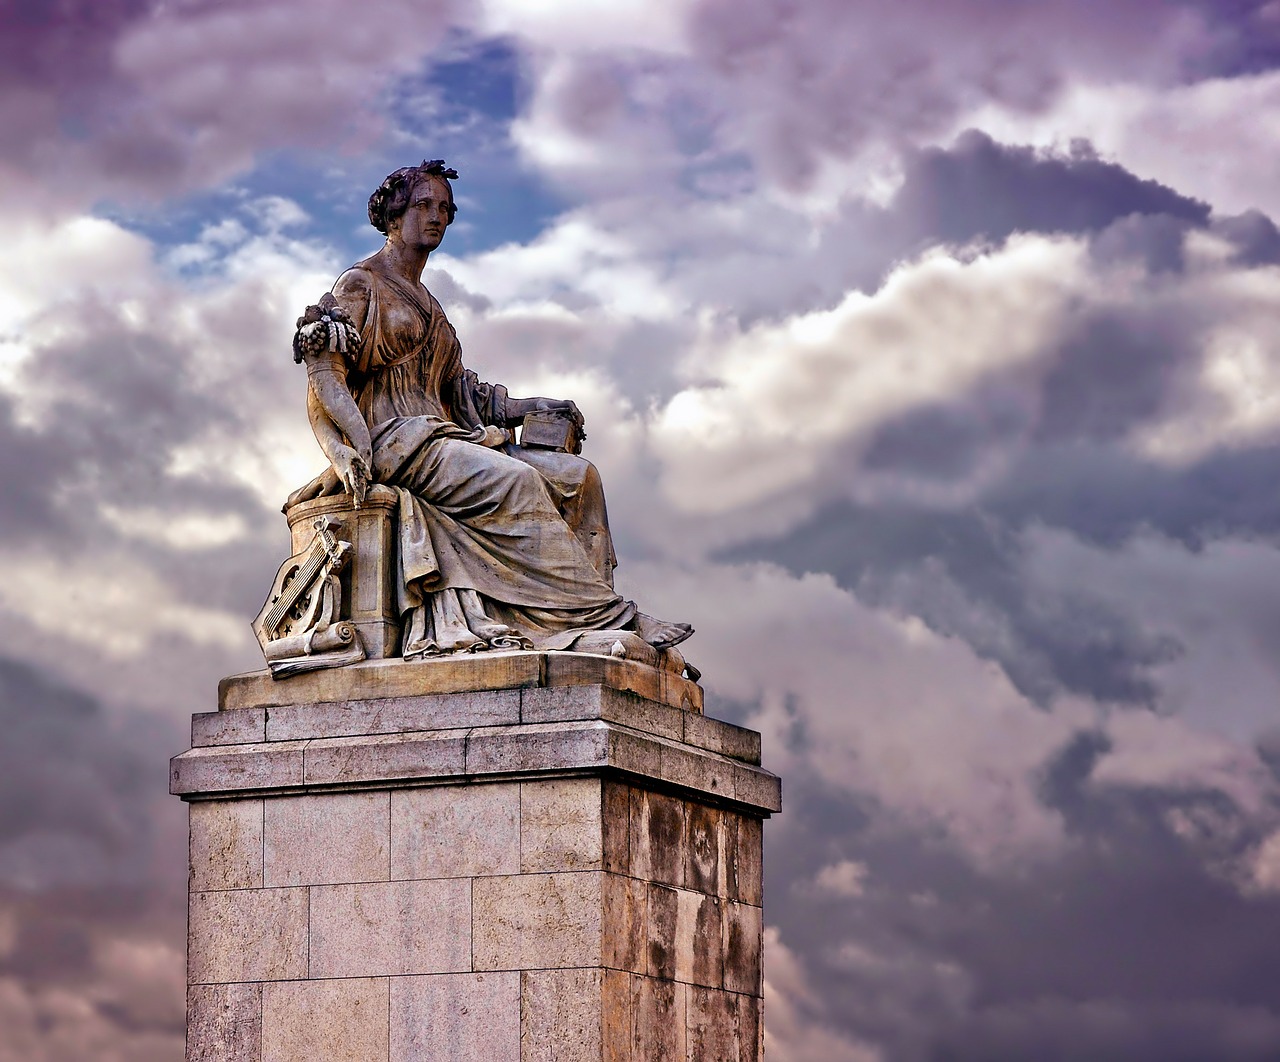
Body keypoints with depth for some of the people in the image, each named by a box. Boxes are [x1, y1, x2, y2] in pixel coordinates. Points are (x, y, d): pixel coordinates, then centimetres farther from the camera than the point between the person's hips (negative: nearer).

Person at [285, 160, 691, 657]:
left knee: (576, 475, -9)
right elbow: (323, 368, -8)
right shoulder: (361, 285, 5)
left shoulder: (425, 303, 30)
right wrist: (353, 445, -24)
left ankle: (594, 620, -23)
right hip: (395, 439, -8)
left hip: (440, 438, 8)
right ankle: (600, 614, -32)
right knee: (516, 480, -31)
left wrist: (536, 406, 16)